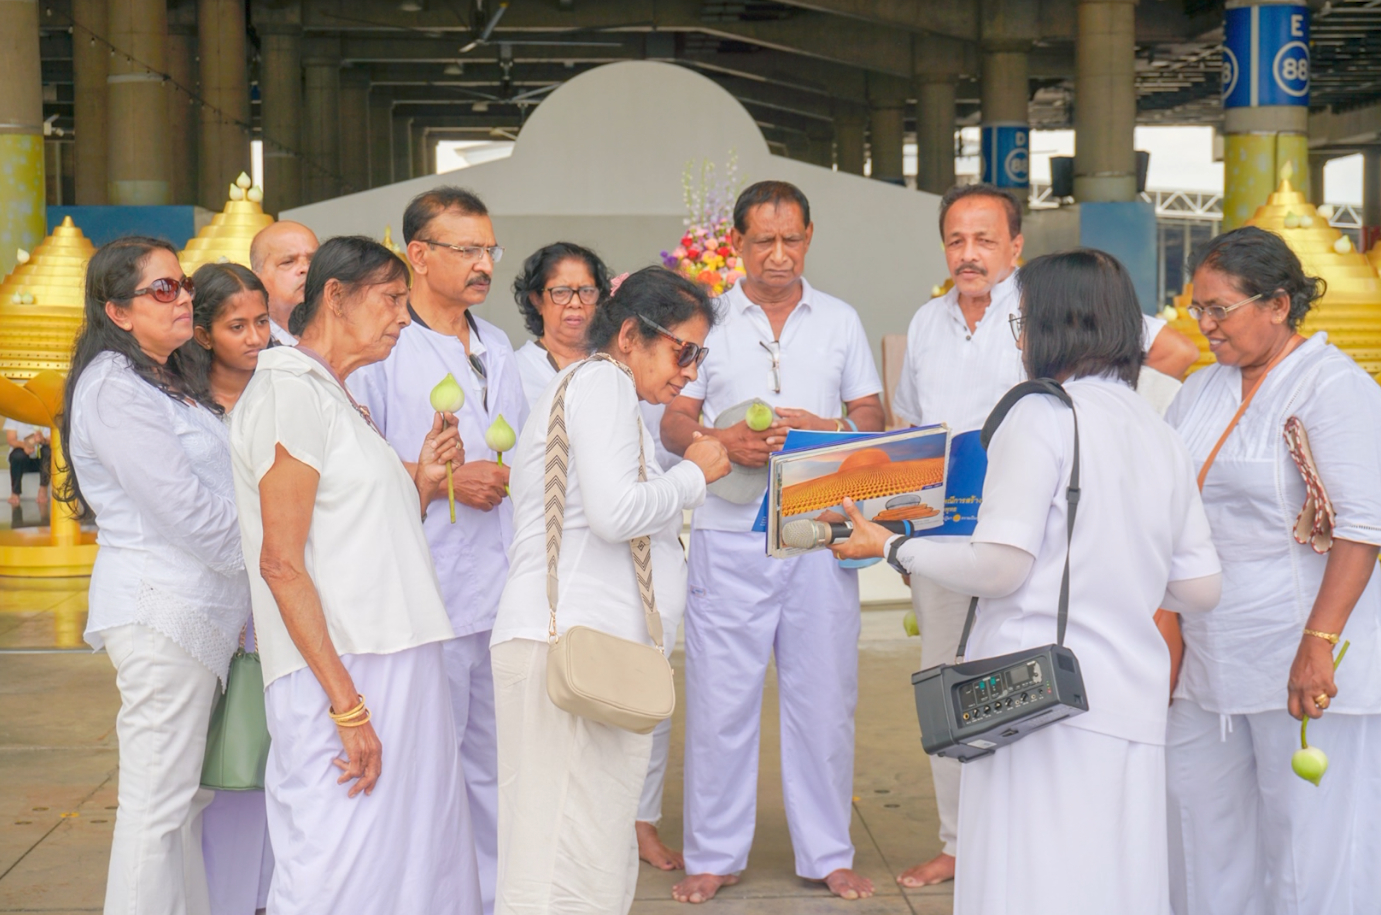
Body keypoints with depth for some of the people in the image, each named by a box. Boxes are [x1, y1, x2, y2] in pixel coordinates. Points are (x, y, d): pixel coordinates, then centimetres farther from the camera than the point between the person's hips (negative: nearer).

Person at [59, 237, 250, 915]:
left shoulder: (170, 383, 19)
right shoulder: (113, 387, -12)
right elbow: (184, 509, -16)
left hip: (203, 605, 9)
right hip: (161, 608, -9)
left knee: (189, 794, 12)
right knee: (158, 801, -6)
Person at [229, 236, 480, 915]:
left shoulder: (338, 400, 20)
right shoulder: (290, 392, -9)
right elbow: (282, 563, -17)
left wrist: (423, 483, 4)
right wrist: (346, 704, -20)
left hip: (396, 665, 10)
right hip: (338, 675, -10)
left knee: (417, 858, 10)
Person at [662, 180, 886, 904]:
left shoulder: (840, 322, 13)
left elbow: (872, 419, 11)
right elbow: (673, 422, 5)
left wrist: (828, 429, -10)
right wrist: (723, 442, -15)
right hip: (729, 536, -1)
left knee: (823, 695, 4)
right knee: (720, 698, 0)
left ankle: (827, 852, 15)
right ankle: (713, 854, 12)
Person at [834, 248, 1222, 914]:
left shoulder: (1043, 415, -7)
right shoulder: (1162, 439, 13)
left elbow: (998, 568, -13)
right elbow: (1200, 590, 14)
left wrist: (892, 548, 0)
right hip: (1133, 705, 7)